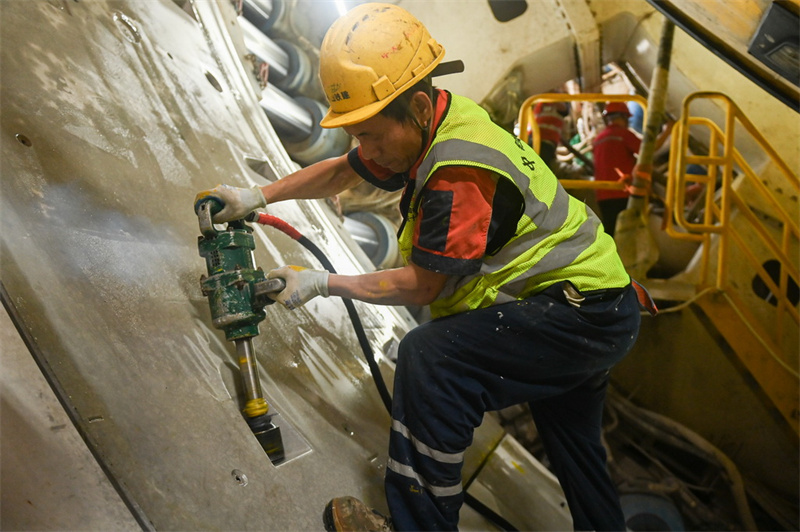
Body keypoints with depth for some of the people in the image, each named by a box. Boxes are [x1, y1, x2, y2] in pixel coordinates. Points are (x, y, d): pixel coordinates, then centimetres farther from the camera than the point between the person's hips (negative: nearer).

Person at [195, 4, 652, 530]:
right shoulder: (426, 125, -1)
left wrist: (323, 282, -11)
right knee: (573, 448, 25)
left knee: (430, 356, -23)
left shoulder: (460, 173, -30)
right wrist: (256, 197, 8)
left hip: (586, 314, -10)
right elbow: (340, 172, 12)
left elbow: (420, 286, -19)